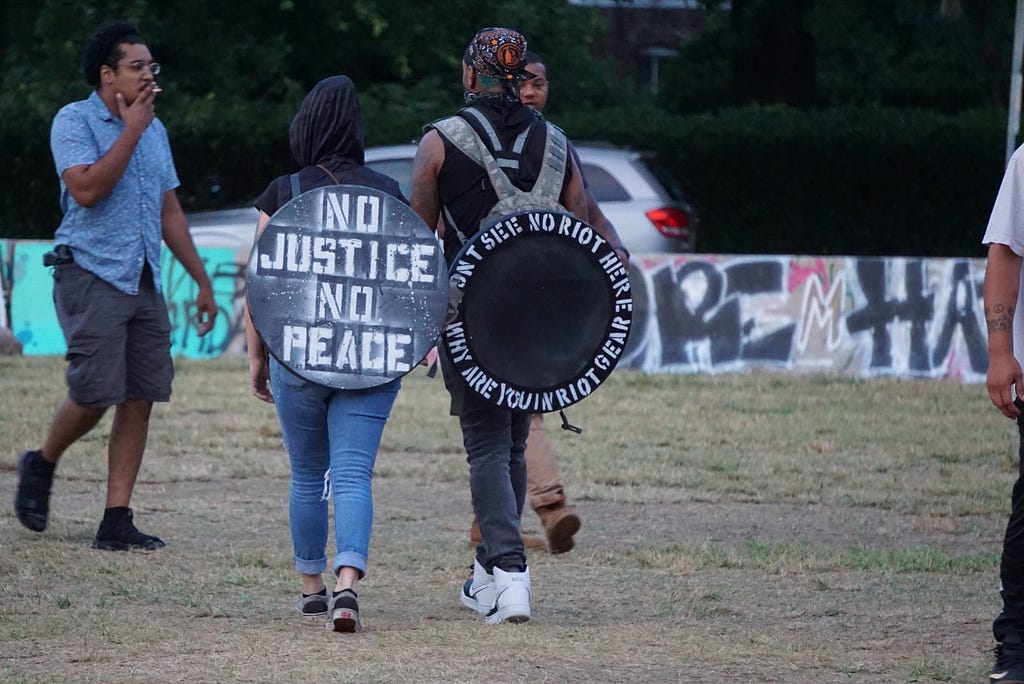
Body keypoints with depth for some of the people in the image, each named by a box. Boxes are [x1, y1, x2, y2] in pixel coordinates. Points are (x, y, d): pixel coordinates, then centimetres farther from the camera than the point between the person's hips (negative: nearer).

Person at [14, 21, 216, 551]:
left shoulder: (154, 129, 17)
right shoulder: (75, 121, -3)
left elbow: (169, 212, 22)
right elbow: (86, 189, -18)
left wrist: (202, 281, 21)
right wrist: (131, 131, -12)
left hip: (145, 282, 6)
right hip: (91, 274, -6)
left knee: (139, 400, -1)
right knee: (94, 394, -12)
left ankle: (116, 522, 0)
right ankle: (41, 465, 17)